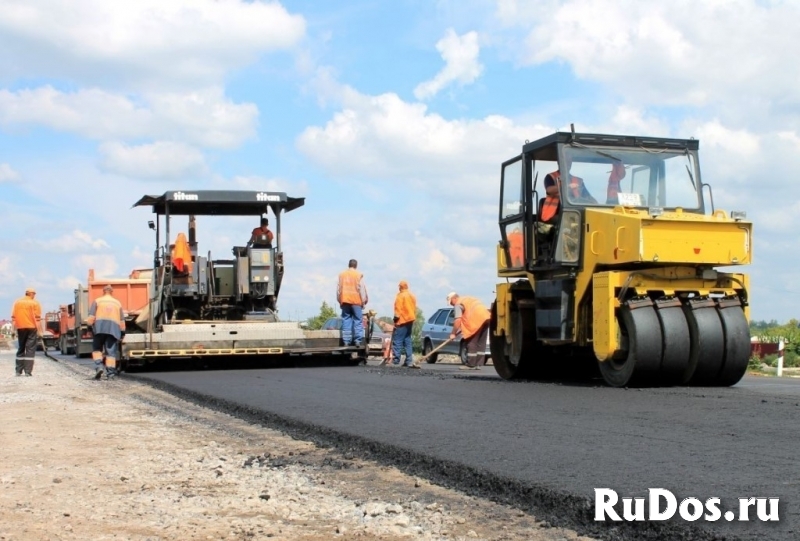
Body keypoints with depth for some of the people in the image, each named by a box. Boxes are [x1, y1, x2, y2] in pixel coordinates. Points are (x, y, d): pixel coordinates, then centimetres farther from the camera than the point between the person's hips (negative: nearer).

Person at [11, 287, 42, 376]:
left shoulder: (17, 302, 9)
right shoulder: (35, 303, -4)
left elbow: (13, 317, 6)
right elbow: (37, 318, -9)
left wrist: (14, 329, 9)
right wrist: (40, 331, -8)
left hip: (20, 328, 4)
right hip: (31, 328, -4)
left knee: (21, 349, 15)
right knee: (30, 349, -2)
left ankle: (19, 371, 13)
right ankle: (28, 371, -8)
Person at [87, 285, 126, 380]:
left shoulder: (97, 301, 11)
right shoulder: (117, 303, 18)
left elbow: (91, 317, 0)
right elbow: (122, 320, 17)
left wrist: (90, 326, 5)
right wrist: (122, 332, 21)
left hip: (99, 327, -2)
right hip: (114, 328, 2)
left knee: (97, 348, 10)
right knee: (111, 352, 1)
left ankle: (99, 366, -9)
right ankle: (111, 373, -4)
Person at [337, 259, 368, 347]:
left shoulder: (342, 274, 9)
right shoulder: (359, 275, -1)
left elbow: (338, 288, 11)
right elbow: (362, 288, -2)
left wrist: (339, 300, 16)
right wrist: (363, 301, 3)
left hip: (345, 300, 3)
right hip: (356, 300, -3)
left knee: (346, 320, 4)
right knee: (357, 320, 0)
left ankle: (346, 341, 0)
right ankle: (358, 340, -7)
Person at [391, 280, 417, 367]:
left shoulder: (401, 296, -9)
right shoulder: (412, 296, 15)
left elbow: (398, 309, -14)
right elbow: (414, 308, 16)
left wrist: (396, 318, -7)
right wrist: (412, 317, 17)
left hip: (402, 321, -8)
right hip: (410, 321, 8)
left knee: (397, 341, -7)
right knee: (407, 341, 12)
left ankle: (395, 361, -11)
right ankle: (409, 361, 8)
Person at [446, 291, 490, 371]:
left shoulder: (458, 304, 3)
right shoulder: (467, 299, 30)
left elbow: (458, 320, -9)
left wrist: (453, 333, -3)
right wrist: (462, 329, 31)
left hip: (477, 319, -9)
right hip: (486, 317, 9)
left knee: (472, 343, -1)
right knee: (481, 343, 11)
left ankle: (471, 365, 0)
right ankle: (479, 364, 11)